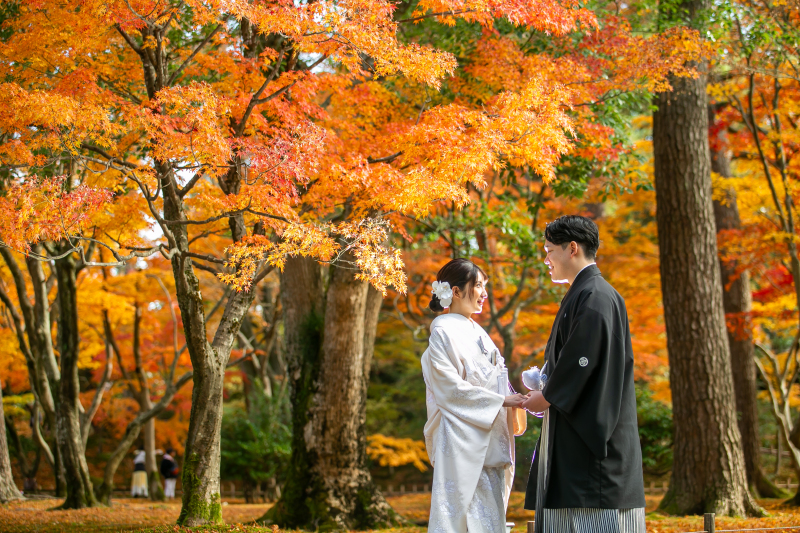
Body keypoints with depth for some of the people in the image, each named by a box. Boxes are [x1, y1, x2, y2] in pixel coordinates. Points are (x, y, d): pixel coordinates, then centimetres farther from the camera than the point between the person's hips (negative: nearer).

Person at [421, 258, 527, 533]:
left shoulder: (476, 332, 18)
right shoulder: (444, 332, -7)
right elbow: (451, 388, -14)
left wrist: (516, 400, 4)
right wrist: (501, 401, -16)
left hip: (489, 437, 8)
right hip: (463, 438, -8)